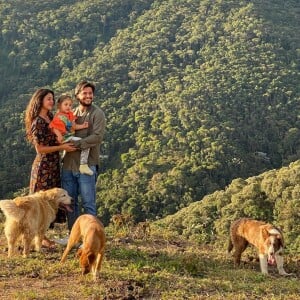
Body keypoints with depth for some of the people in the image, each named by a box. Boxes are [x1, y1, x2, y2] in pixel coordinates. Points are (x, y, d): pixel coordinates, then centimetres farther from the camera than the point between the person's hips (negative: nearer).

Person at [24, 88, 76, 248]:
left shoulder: (51, 118, 9)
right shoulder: (38, 122, -15)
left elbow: (57, 137, 15)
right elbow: (40, 149, -16)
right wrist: (62, 147, -16)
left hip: (54, 165, 8)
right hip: (43, 166, -8)